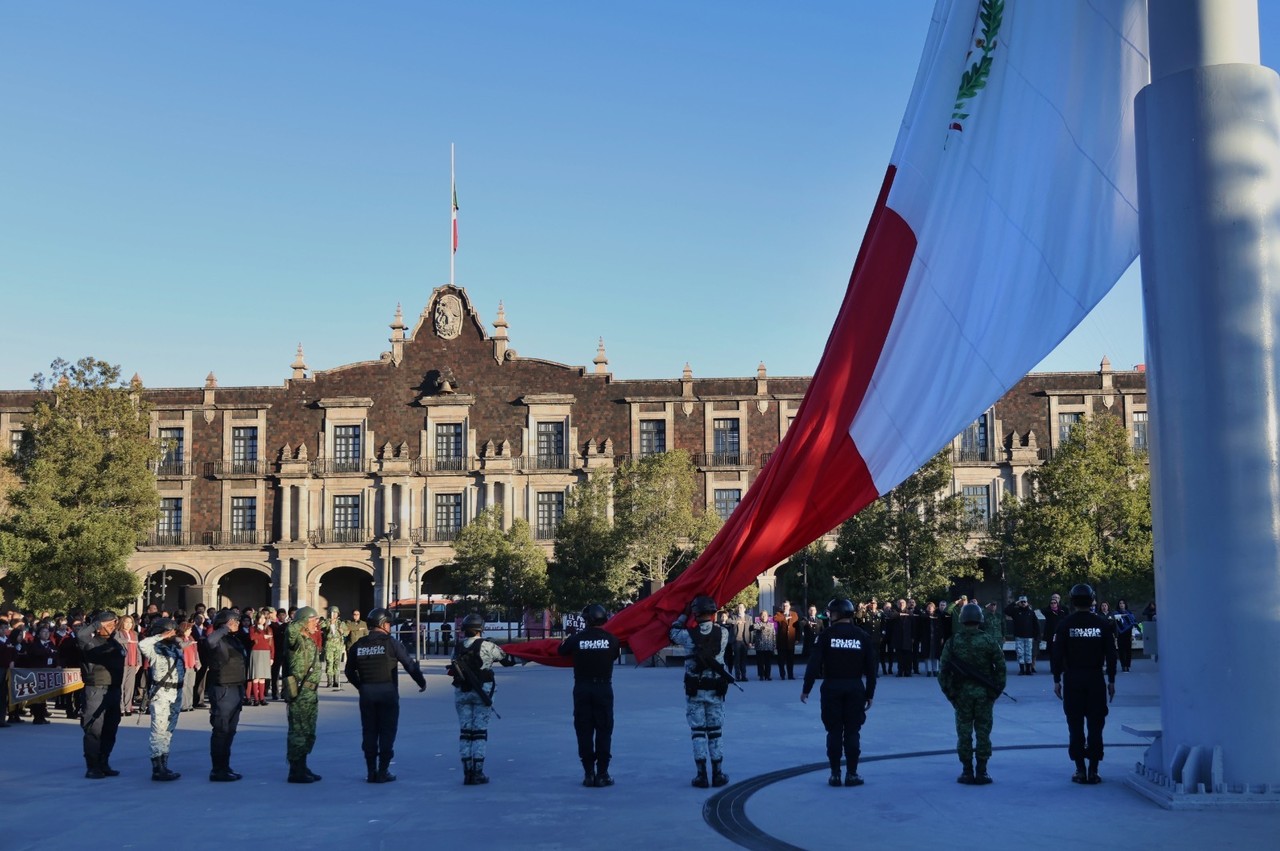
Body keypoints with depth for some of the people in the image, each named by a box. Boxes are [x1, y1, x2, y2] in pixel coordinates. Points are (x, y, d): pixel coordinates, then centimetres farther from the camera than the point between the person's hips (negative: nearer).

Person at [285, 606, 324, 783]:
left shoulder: (310, 641, 18)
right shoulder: (297, 640, -11)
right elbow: (291, 630, -37)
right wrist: (305, 620, -23)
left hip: (310, 693, 10)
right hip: (300, 693, -10)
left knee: (309, 734, 16)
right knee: (298, 732, -5)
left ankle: (302, 767, 26)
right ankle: (295, 771, 0)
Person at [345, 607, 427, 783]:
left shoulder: (358, 645, 5)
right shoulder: (391, 643, -7)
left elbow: (350, 671, 11)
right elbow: (410, 664, -6)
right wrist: (421, 682, 8)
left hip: (366, 693, 4)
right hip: (387, 691, -4)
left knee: (369, 732, 11)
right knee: (387, 732, 4)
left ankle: (371, 772, 13)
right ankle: (383, 772, 3)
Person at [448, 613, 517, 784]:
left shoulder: (457, 648, 4)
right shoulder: (487, 646, -8)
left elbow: (455, 667, 9)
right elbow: (506, 660, 0)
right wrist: (519, 658, 18)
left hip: (461, 693, 4)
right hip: (482, 692, -4)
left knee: (465, 731, 9)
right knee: (480, 731, 1)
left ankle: (467, 772, 9)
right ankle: (477, 773, 0)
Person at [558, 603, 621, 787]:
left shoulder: (576, 639, -7)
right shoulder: (611, 639, -5)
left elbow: (561, 650, 8)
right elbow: (617, 654, 12)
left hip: (582, 689, 0)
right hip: (604, 688, 0)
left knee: (584, 731, 7)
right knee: (604, 731, 6)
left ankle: (588, 773, 6)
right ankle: (602, 774, 3)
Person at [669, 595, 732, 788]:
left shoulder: (688, 634, -12)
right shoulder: (723, 634, -9)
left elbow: (674, 632, 9)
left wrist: (684, 614, 17)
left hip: (694, 691, -1)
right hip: (716, 690, 1)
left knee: (698, 731, 6)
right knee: (715, 732, 10)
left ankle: (701, 775, 3)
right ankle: (717, 774, 12)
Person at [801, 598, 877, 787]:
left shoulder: (827, 635, -5)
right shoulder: (863, 637, 2)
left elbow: (814, 664, -9)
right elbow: (870, 668, 4)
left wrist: (806, 689, -2)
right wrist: (869, 693, 12)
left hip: (832, 687, -1)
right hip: (855, 687, 1)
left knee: (834, 731, 6)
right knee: (852, 731, 8)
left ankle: (835, 773, 8)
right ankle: (852, 773, 8)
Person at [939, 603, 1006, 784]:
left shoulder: (953, 642, -3)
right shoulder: (988, 642, -5)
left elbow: (944, 670, -3)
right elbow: (1001, 667, -4)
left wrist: (949, 692, 6)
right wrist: (996, 689, 6)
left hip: (961, 693, 0)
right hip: (984, 694, 0)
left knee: (964, 733, 7)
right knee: (983, 732, 6)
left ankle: (967, 772, 8)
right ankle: (981, 772, 7)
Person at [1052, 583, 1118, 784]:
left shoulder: (1065, 624, -4)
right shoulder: (1103, 624, -1)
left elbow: (1058, 654, -4)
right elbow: (1111, 654, 1)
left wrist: (1056, 680, 3)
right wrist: (1111, 680, 8)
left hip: (1072, 680, -1)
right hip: (1095, 680, 1)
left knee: (1075, 726, 5)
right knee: (1095, 726, 6)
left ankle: (1080, 770, 5)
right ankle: (1093, 770, 5)